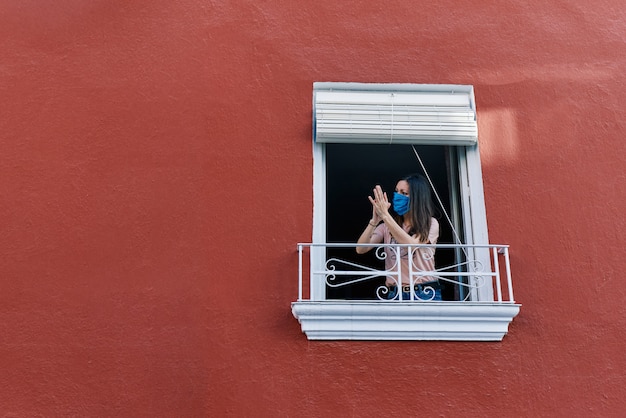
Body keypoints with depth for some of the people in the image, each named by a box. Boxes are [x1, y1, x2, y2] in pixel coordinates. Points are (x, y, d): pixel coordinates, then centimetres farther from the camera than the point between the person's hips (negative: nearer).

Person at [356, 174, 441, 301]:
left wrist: (385, 215, -21)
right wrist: (375, 220, -16)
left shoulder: (430, 224, -1)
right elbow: (361, 249, -4)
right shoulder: (388, 226, 8)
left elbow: (411, 245, -20)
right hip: (395, 293, 3)